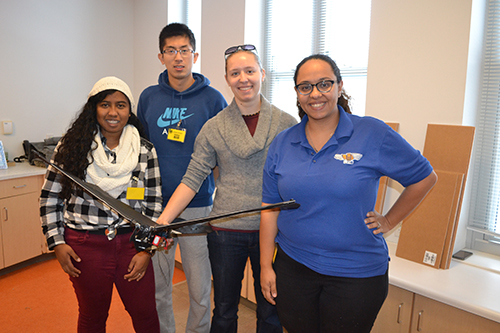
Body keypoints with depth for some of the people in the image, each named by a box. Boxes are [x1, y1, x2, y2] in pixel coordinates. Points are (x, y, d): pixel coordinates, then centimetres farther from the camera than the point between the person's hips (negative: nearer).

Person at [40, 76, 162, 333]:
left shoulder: (145, 151, -1)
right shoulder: (72, 147, -3)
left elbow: (154, 203, 0)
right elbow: (50, 198, 3)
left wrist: (147, 250, -3)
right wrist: (57, 243, -2)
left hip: (131, 243, 1)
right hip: (85, 247, 0)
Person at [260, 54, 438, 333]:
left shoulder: (373, 134, -9)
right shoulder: (282, 144, 1)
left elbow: (424, 178, 1)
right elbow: (270, 208, 3)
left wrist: (389, 221, -1)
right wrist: (266, 265, 3)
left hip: (357, 273, -2)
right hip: (293, 266, 3)